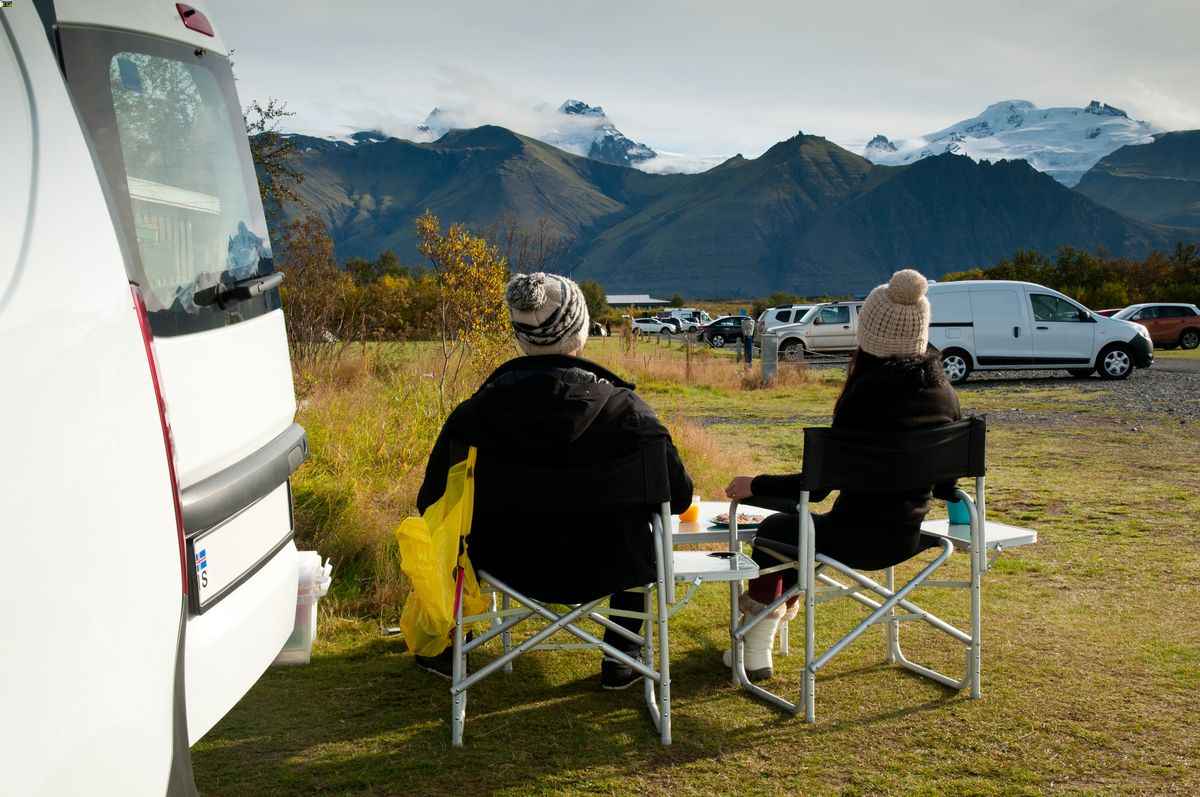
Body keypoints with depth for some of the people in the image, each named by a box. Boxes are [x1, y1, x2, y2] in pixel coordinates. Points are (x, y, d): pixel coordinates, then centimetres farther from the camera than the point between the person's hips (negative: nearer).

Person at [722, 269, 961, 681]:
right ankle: (784, 611, 47)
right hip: (909, 538, 7)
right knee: (804, 521, 32)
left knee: (774, 527, 23)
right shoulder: (944, 395, -3)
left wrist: (754, 485, -7)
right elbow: (945, 484, 7)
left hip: (859, 539, -7)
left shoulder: (866, 393, -21)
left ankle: (756, 647, 29)